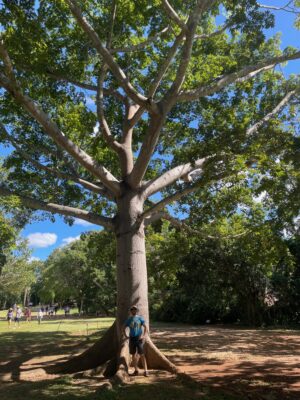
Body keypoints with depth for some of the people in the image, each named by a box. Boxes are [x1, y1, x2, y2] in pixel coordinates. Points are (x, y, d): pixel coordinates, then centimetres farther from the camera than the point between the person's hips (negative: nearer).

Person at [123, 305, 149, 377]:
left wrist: (144, 335, -12)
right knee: (133, 355, 9)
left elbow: (145, 327, -2)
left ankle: (145, 371, -4)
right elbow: (124, 328, 16)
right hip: (132, 338, 3)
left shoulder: (140, 318, -2)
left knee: (141, 354, -8)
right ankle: (136, 370, 22)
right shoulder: (129, 319, 5)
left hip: (139, 338, -3)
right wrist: (126, 336, 4)